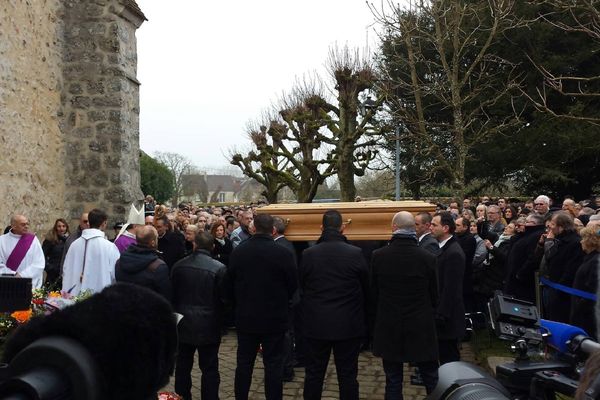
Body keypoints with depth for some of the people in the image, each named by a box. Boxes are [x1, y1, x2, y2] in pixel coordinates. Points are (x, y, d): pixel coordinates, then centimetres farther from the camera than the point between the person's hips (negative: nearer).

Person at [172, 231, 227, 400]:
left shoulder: (178, 266, -2)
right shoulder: (219, 268, -15)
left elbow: (172, 294, 6)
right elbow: (224, 298, -9)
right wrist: (221, 321, 8)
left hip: (183, 324, 4)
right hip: (208, 326, -3)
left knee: (183, 367, 16)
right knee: (210, 369, 6)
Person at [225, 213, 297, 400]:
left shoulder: (238, 252, -5)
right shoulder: (283, 254, -15)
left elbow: (229, 285, 3)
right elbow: (293, 285, -5)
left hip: (245, 317, 3)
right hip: (275, 318, -3)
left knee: (244, 363, 14)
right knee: (273, 365, 5)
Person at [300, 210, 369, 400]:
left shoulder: (308, 254, -7)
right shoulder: (356, 253, -10)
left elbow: (301, 288, 3)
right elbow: (366, 289, -1)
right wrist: (362, 319, 12)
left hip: (316, 324, 1)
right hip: (348, 325, -1)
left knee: (314, 374, 13)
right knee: (348, 375, 8)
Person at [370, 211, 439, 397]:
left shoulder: (378, 256, -8)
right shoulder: (428, 258, -11)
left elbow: (373, 293, 1)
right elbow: (435, 296, -1)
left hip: (388, 328, 1)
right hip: (421, 327, -1)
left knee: (393, 381, 10)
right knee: (432, 380, 12)